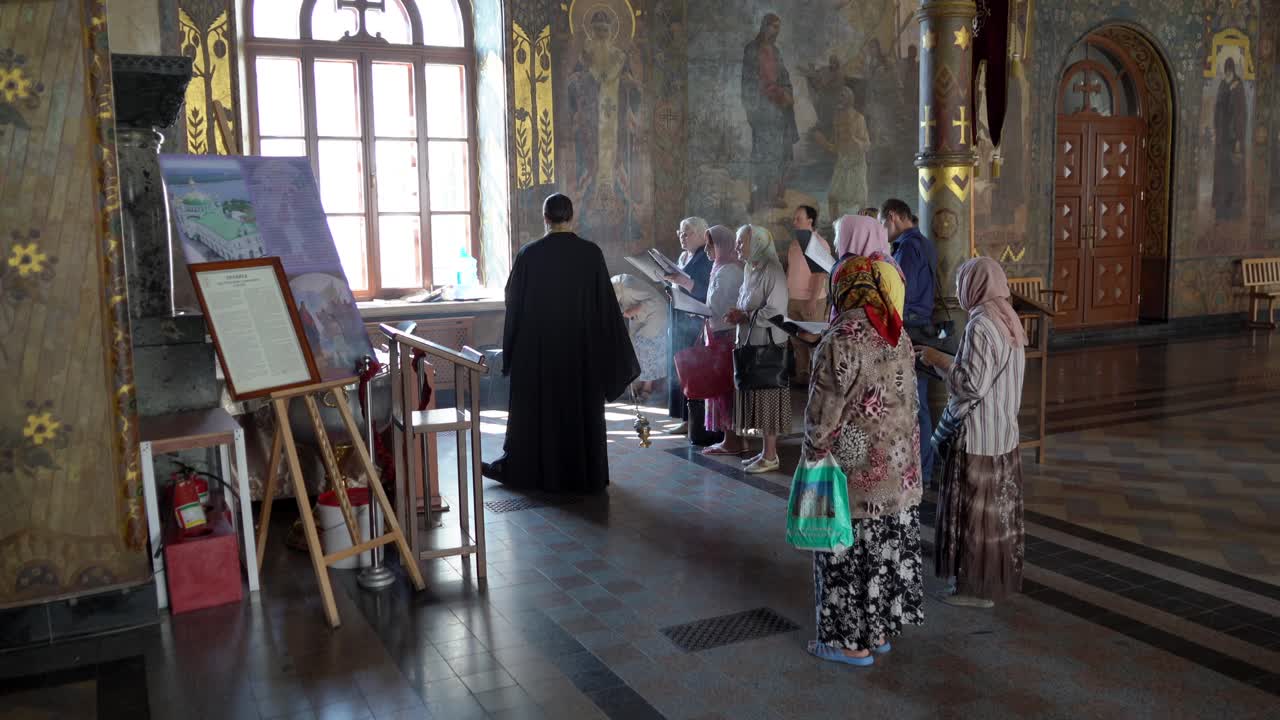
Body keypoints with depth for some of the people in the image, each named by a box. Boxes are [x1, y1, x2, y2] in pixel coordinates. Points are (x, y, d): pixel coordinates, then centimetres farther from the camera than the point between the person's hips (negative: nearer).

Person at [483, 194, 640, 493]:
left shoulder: (528, 254, -8)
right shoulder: (592, 253, -7)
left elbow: (514, 302, -2)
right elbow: (607, 303, -5)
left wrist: (511, 350, 13)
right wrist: (616, 353, 3)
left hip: (537, 347, 0)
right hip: (582, 346, 0)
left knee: (535, 407, 11)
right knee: (582, 408, 11)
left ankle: (517, 467, 21)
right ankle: (585, 473, 18)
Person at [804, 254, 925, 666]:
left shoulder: (841, 339, -20)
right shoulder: (897, 333, 3)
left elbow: (824, 411, -17)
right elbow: (908, 397, 11)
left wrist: (812, 456, -4)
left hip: (856, 466, -7)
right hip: (899, 464, 8)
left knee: (852, 549, 5)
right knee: (890, 543, 16)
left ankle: (853, 640, 16)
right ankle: (882, 628, 29)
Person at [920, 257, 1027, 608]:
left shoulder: (980, 326, -20)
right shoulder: (1009, 321, 6)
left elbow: (972, 384, -22)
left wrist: (939, 361, -11)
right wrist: (949, 362, 14)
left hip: (978, 436, -9)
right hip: (1004, 432, 9)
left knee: (974, 510, 2)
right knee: (1000, 508, 17)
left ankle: (977, 587, 11)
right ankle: (1001, 576, 29)